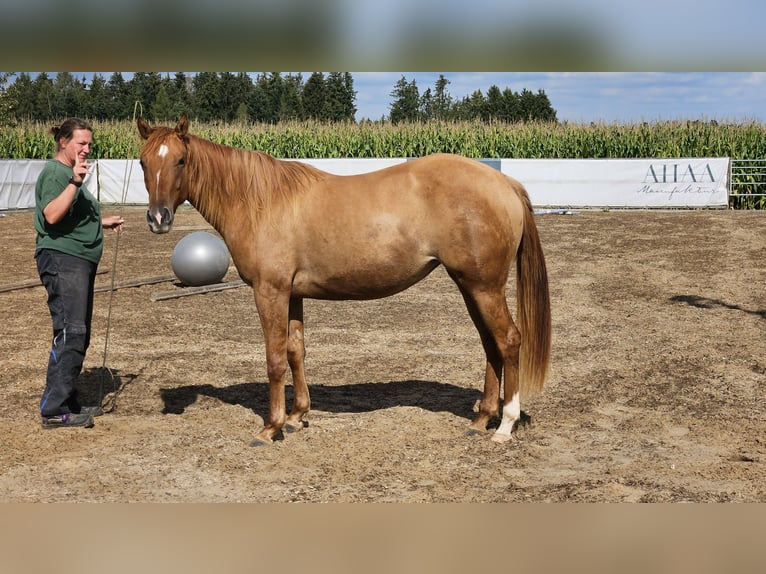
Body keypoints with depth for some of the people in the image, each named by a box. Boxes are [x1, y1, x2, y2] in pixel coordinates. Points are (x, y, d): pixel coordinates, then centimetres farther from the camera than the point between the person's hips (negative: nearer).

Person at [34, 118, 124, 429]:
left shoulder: (72, 173, 20)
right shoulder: (55, 173, -11)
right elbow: (52, 215, -28)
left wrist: (103, 222, 31)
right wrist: (74, 182, -34)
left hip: (80, 262, 11)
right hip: (62, 260, -11)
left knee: (79, 336, 12)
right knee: (70, 333, -15)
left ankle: (67, 403, 19)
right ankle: (54, 409, -14)